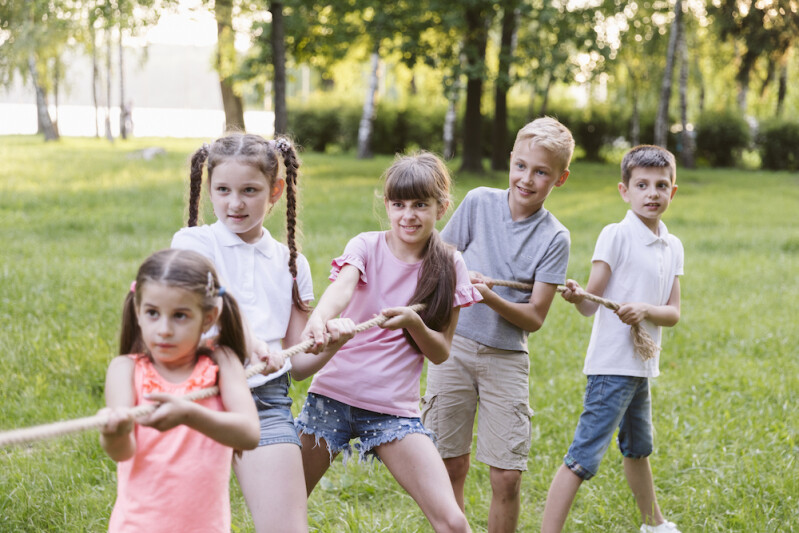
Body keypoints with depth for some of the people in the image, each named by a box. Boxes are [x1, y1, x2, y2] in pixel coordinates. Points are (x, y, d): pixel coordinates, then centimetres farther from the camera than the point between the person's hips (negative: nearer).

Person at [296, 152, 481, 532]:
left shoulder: (448, 267, 1)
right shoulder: (366, 247, -3)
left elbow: (440, 353, 3)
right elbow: (342, 287, -25)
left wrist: (413, 322, -19)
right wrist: (320, 316, -48)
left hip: (394, 408, 0)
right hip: (333, 396, 0)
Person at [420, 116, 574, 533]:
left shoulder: (554, 238, -5)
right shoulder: (479, 202, 0)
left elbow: (534, 318, -6)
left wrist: (491, 298, -23)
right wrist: (463, 277, -12)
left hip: (506, 357, -1)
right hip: (454, 345, 1)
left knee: (507, 476, -5)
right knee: (451, 464, 4)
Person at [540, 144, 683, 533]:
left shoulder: (673, 246, 8)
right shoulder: (616, 236, -11)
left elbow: (673, 313, 2)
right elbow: (591, 304, -14)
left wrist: (646, 310, -17)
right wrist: (577, 296, -35)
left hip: (642, 366, 8)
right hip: (612, 365, -8)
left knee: (638, 448, 27)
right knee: (583, 458, -14)